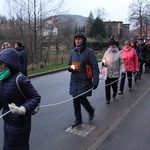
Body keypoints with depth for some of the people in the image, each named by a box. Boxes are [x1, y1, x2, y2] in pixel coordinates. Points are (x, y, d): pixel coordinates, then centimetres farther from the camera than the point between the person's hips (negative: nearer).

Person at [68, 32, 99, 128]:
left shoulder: (89, 52, -8)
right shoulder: (73, 52, 8)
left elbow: (95, 67, -11)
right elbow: (69, 64, 20)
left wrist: (95, 81, -17)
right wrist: (70, 67, -5)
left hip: (84, 80, -5)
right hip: (74, 80, 5)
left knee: (82, 99, -5)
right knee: (75, 100, 8)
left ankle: (91, 111, 28)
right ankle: (78, 120, 25)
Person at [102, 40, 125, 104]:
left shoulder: (119, 53, -2)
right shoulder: (106, 53, 3)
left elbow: (121, 63, -1)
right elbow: (103, 61, 11)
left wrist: (123, 70, -12)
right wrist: (103, 63, -13)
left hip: (115, 73, -1)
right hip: (107, 73, 1)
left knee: (114, 85, 9)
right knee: (107, 86, 1)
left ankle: (114, 92, 44)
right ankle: (108, 99, 16)